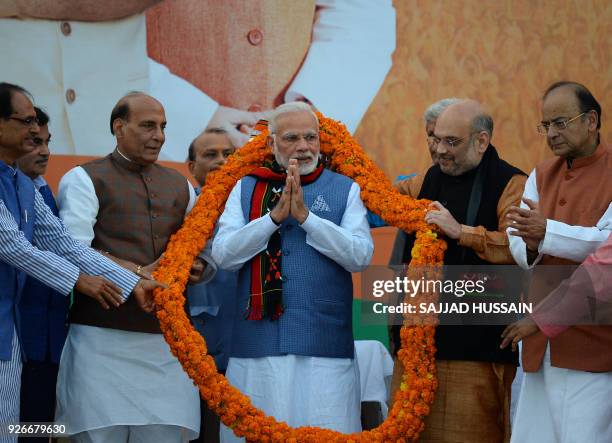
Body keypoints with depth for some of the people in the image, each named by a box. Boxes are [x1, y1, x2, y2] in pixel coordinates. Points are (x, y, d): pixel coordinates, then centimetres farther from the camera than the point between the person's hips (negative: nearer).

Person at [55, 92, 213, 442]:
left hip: (167, 339, 5)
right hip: (103, 336, -4)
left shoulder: (180, 186, 21)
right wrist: (140, 273, -17)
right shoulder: (85, 180, 3)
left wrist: (197, 269, -1)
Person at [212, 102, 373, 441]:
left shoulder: (345, 190, 7)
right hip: (256, 346, 1)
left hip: (325, 346, -1)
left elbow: (361, 256, -6)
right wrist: (275, 216, -11)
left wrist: (305, 216, -12)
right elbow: (223, 255, -2)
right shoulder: (246, 189, 10)